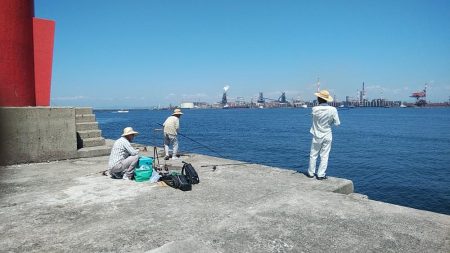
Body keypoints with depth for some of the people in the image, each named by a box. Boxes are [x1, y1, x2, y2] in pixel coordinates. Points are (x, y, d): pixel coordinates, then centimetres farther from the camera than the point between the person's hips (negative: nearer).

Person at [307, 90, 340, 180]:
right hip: (327, 136, 1)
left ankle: (311, 173, 22)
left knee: (313, 155, 13)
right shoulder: (333, 110, -13)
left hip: (317, 136, 0)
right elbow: (337, 123, -6)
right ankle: (321, 174, 12)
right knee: (324, 156, 8)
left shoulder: (315, 109, -15)